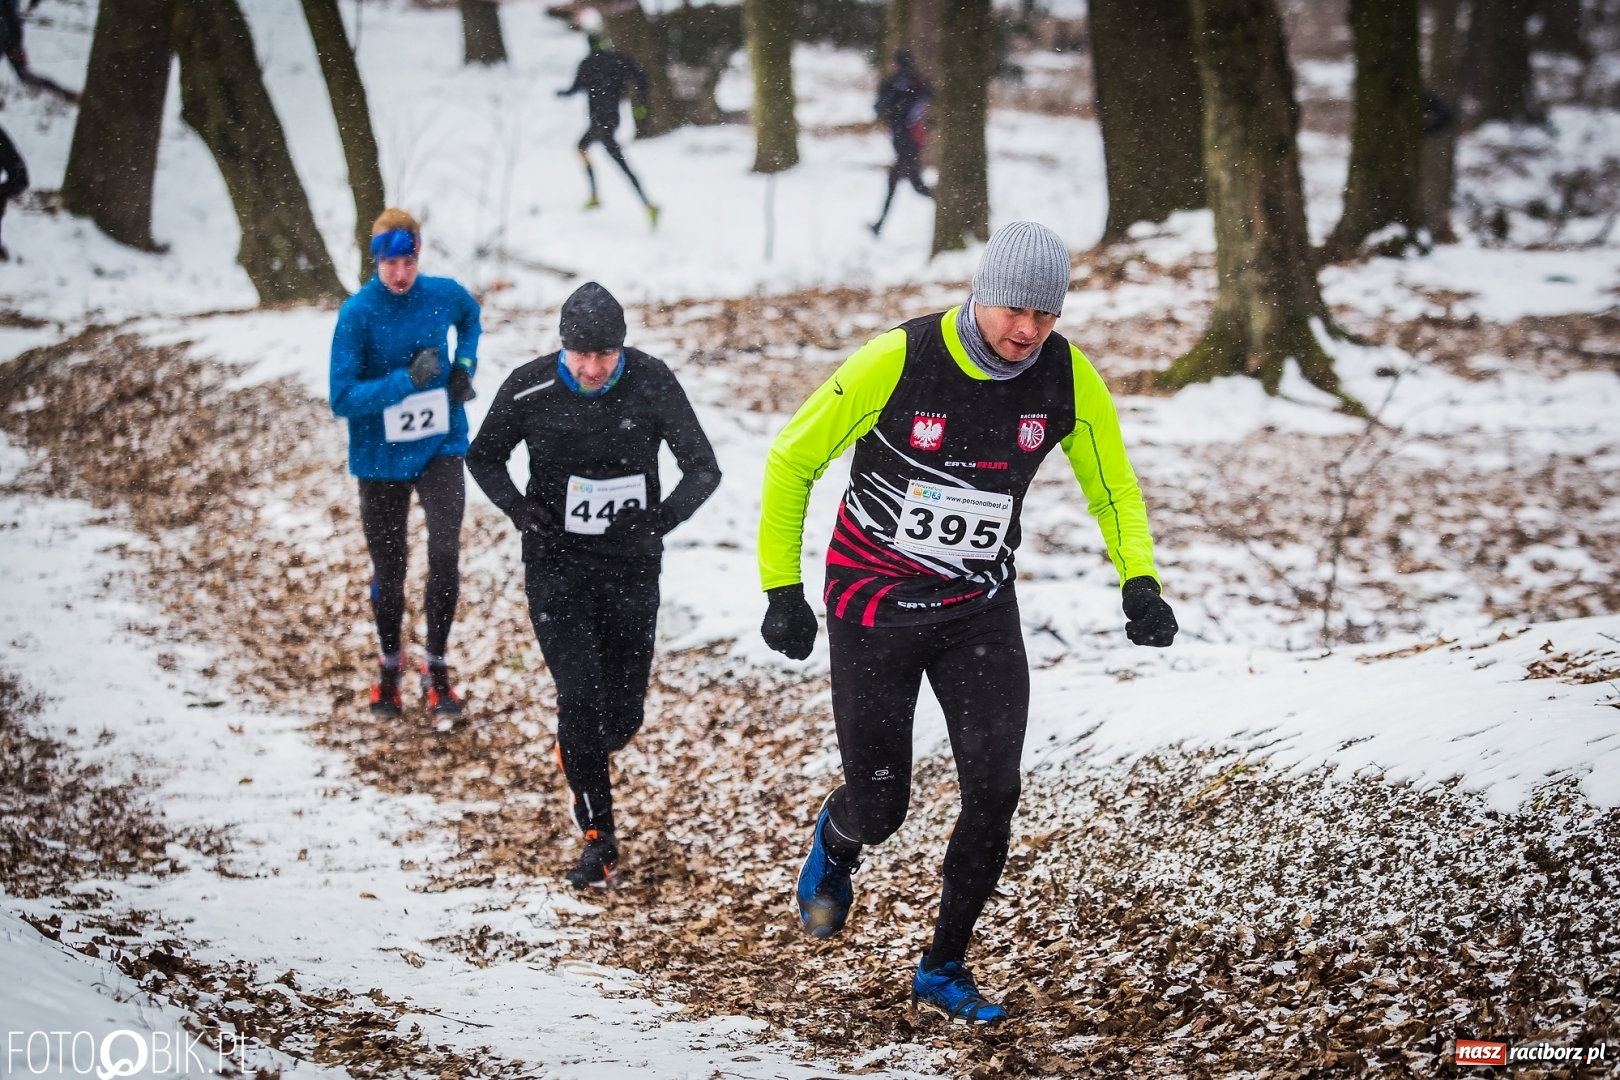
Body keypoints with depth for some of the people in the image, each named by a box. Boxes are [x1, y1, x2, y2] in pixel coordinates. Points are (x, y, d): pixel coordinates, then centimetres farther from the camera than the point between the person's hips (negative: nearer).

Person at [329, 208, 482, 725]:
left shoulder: (444, 295, -6)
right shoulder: (357, 313, -16)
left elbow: (470, 317, 20)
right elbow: (343, 398, -18)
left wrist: (465, 364, 3)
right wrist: (407, 380, -27)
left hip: (441, 448, 1)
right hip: (381, 458, -1)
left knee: (445, 553, -16)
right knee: (388, 570, 10)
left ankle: (437, 669, 0)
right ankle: (389, 665, 35)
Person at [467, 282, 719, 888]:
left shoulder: (652, 384, -12)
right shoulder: (530, 389, -12)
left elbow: (703, 468, -6)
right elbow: (483, 457, 4)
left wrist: (660, 518, -25)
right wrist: (517, 506, -15)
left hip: (631, 568, 1)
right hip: (557, 565, -1)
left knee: (623, 713, 7)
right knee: (580, 697, -13)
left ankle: (581, 752, 44)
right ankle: (598, 840, 0)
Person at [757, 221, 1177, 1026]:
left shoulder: (1066, 376, -11)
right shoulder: (896, 361, -22)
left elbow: (1112, 487, 4)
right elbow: (791, 462, -10)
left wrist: (1139, 579, -14)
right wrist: (782, 588, -11)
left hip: (980, 608, 3)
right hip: (873, 602, -3)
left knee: (994, 790, -9)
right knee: (880, 805, 1)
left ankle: (942, 973, 10)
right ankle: (835, 844, 41)